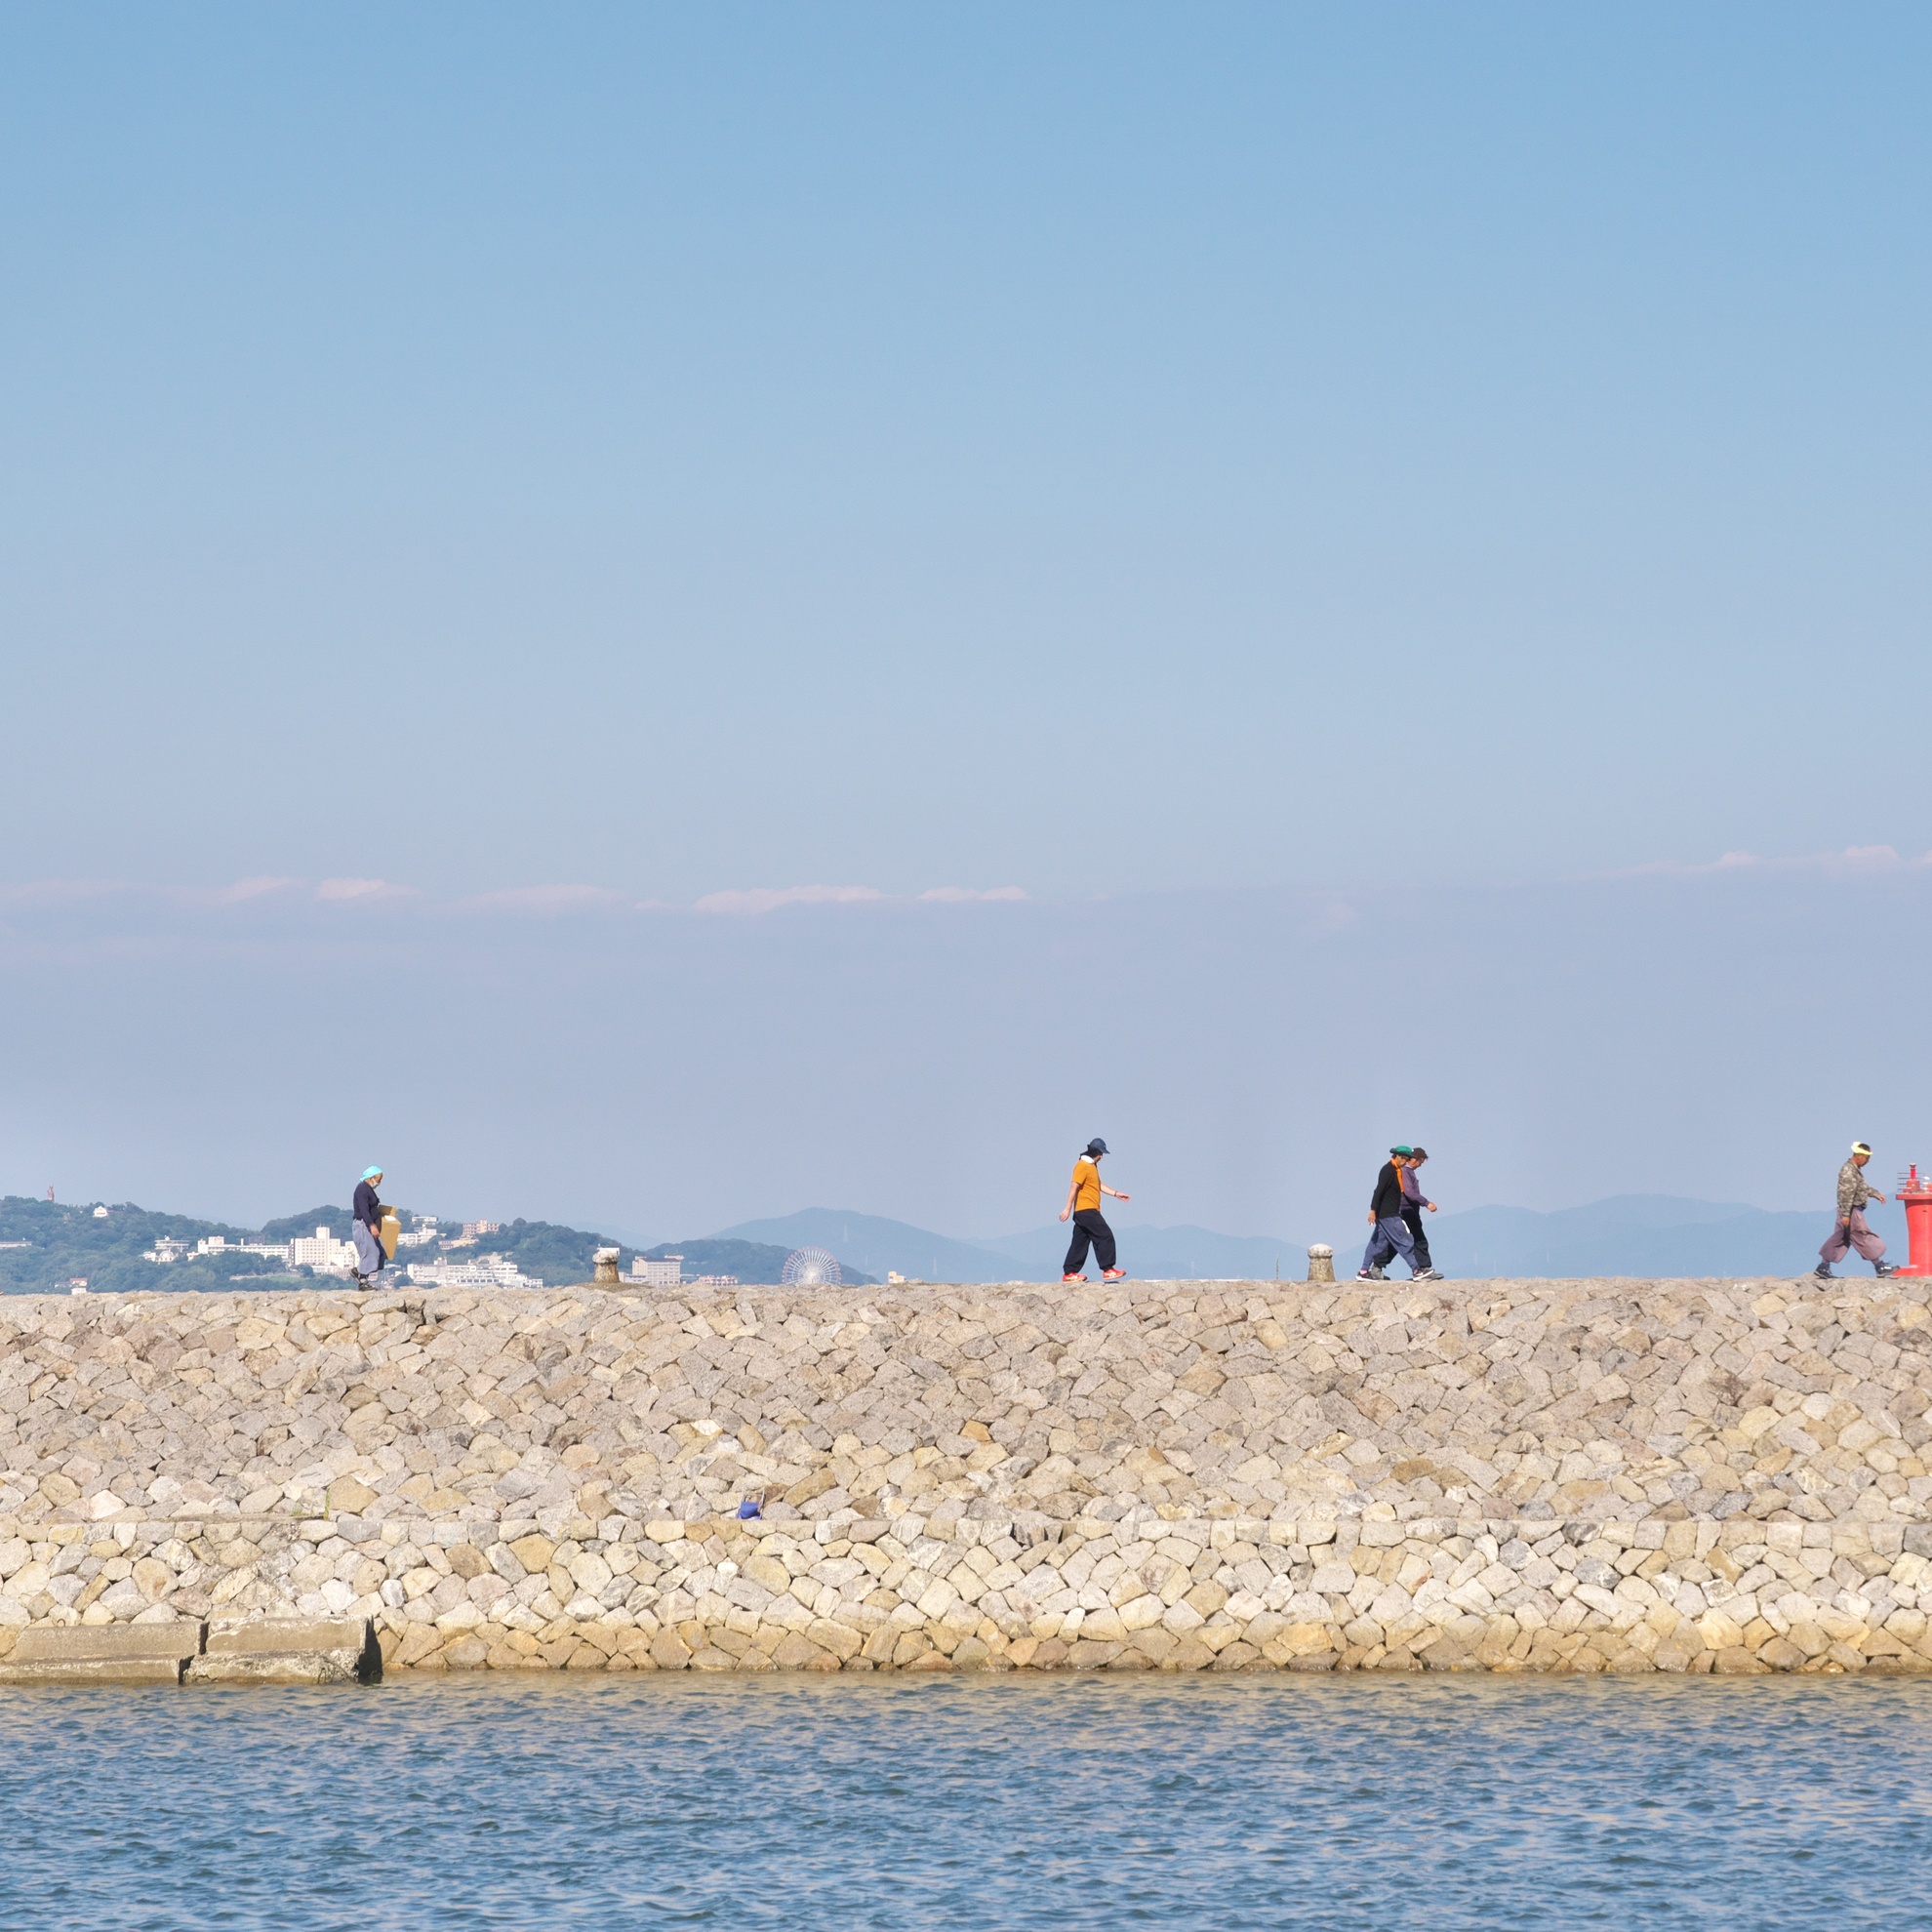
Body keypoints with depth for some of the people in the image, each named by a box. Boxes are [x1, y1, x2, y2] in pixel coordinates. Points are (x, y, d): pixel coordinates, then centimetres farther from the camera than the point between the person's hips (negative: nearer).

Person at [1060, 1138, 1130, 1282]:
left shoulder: (1092, 1166, 19)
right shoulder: (1082, 1166, -13)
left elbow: (1099, 1184, 30)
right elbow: (1074, 1186, -18)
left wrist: (1116, 1194, 27)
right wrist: (1068, 1208, -22)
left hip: (1090, 1211, 10)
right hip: (1086, 1210, -10)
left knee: (1080, 1242, 9)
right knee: (1105, 1237, -10)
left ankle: (1069, 1273, 10)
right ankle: (1107, 1270, -10)